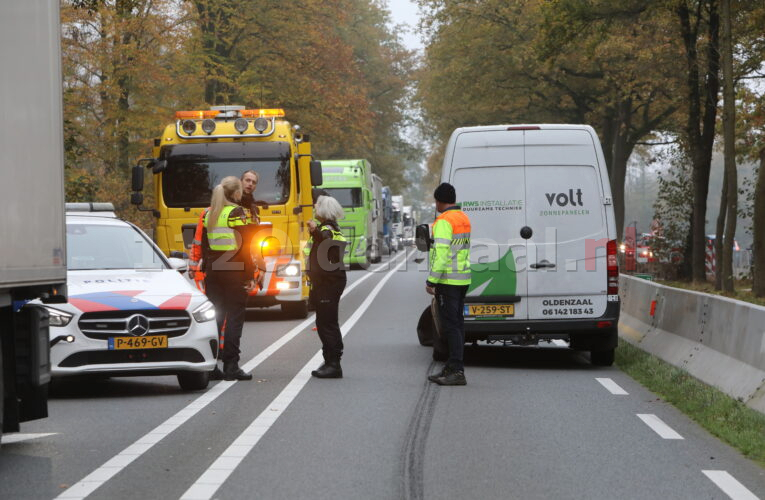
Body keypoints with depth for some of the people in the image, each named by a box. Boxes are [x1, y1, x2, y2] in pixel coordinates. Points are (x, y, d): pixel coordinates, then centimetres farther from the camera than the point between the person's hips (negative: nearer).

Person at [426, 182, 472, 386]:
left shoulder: (444, 222, -15)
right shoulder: (464, 219, 15)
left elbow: (441, 253, -22)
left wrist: (432, 281, -19)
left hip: (448, 281, -9)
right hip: (463, 279, 9)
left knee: (450, 325, -9)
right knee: (457, 323, 13)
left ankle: (457, 371, -13)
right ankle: (452, 368, 19)